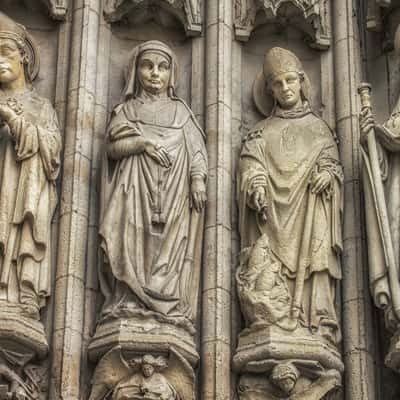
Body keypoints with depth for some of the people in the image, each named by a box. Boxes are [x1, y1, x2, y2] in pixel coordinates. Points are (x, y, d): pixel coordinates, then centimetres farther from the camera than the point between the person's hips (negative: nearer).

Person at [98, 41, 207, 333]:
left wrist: (198, 179, -9)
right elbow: (112, 146, 4)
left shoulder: (180, 110, 18)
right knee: (135, 242, -14)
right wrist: (143, 142, -12)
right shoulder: (127, 109, 17)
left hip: (173, 193, 0)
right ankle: (130, 304, -19)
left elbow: (196, 148, 8)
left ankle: (169, 307, -16)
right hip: (136, 191, 0)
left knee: (169, 248, -9)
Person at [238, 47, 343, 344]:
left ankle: (319, 325, -26)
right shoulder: (262, 132, 21)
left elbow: (333, 160, 15)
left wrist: (328, 173, -9)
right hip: (273, 209, 0)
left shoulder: (319, 128, 23)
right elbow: (251, 163, 6)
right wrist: (256, 186, -15)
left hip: (309, 210, 0)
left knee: (313, 259, -18)